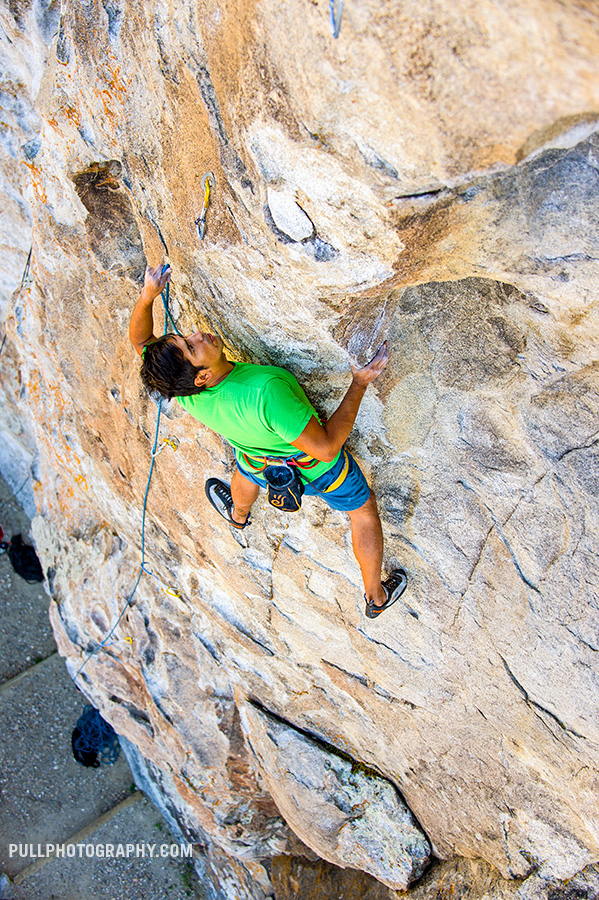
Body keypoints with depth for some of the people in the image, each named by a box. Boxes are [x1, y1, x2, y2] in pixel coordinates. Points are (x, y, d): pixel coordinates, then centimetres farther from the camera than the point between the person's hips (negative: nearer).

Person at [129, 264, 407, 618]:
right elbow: (325, 447, -39)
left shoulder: (185, 394, -28)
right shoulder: (265, 392, -48)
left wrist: (147, 296, -25)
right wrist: (360, 383, -35)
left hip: (261, 465, 4)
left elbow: (141, 339, -10)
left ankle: (238, 516, 77)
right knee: (364, 511, 24)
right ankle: (377, 596, 44)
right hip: (318, 468, -4)